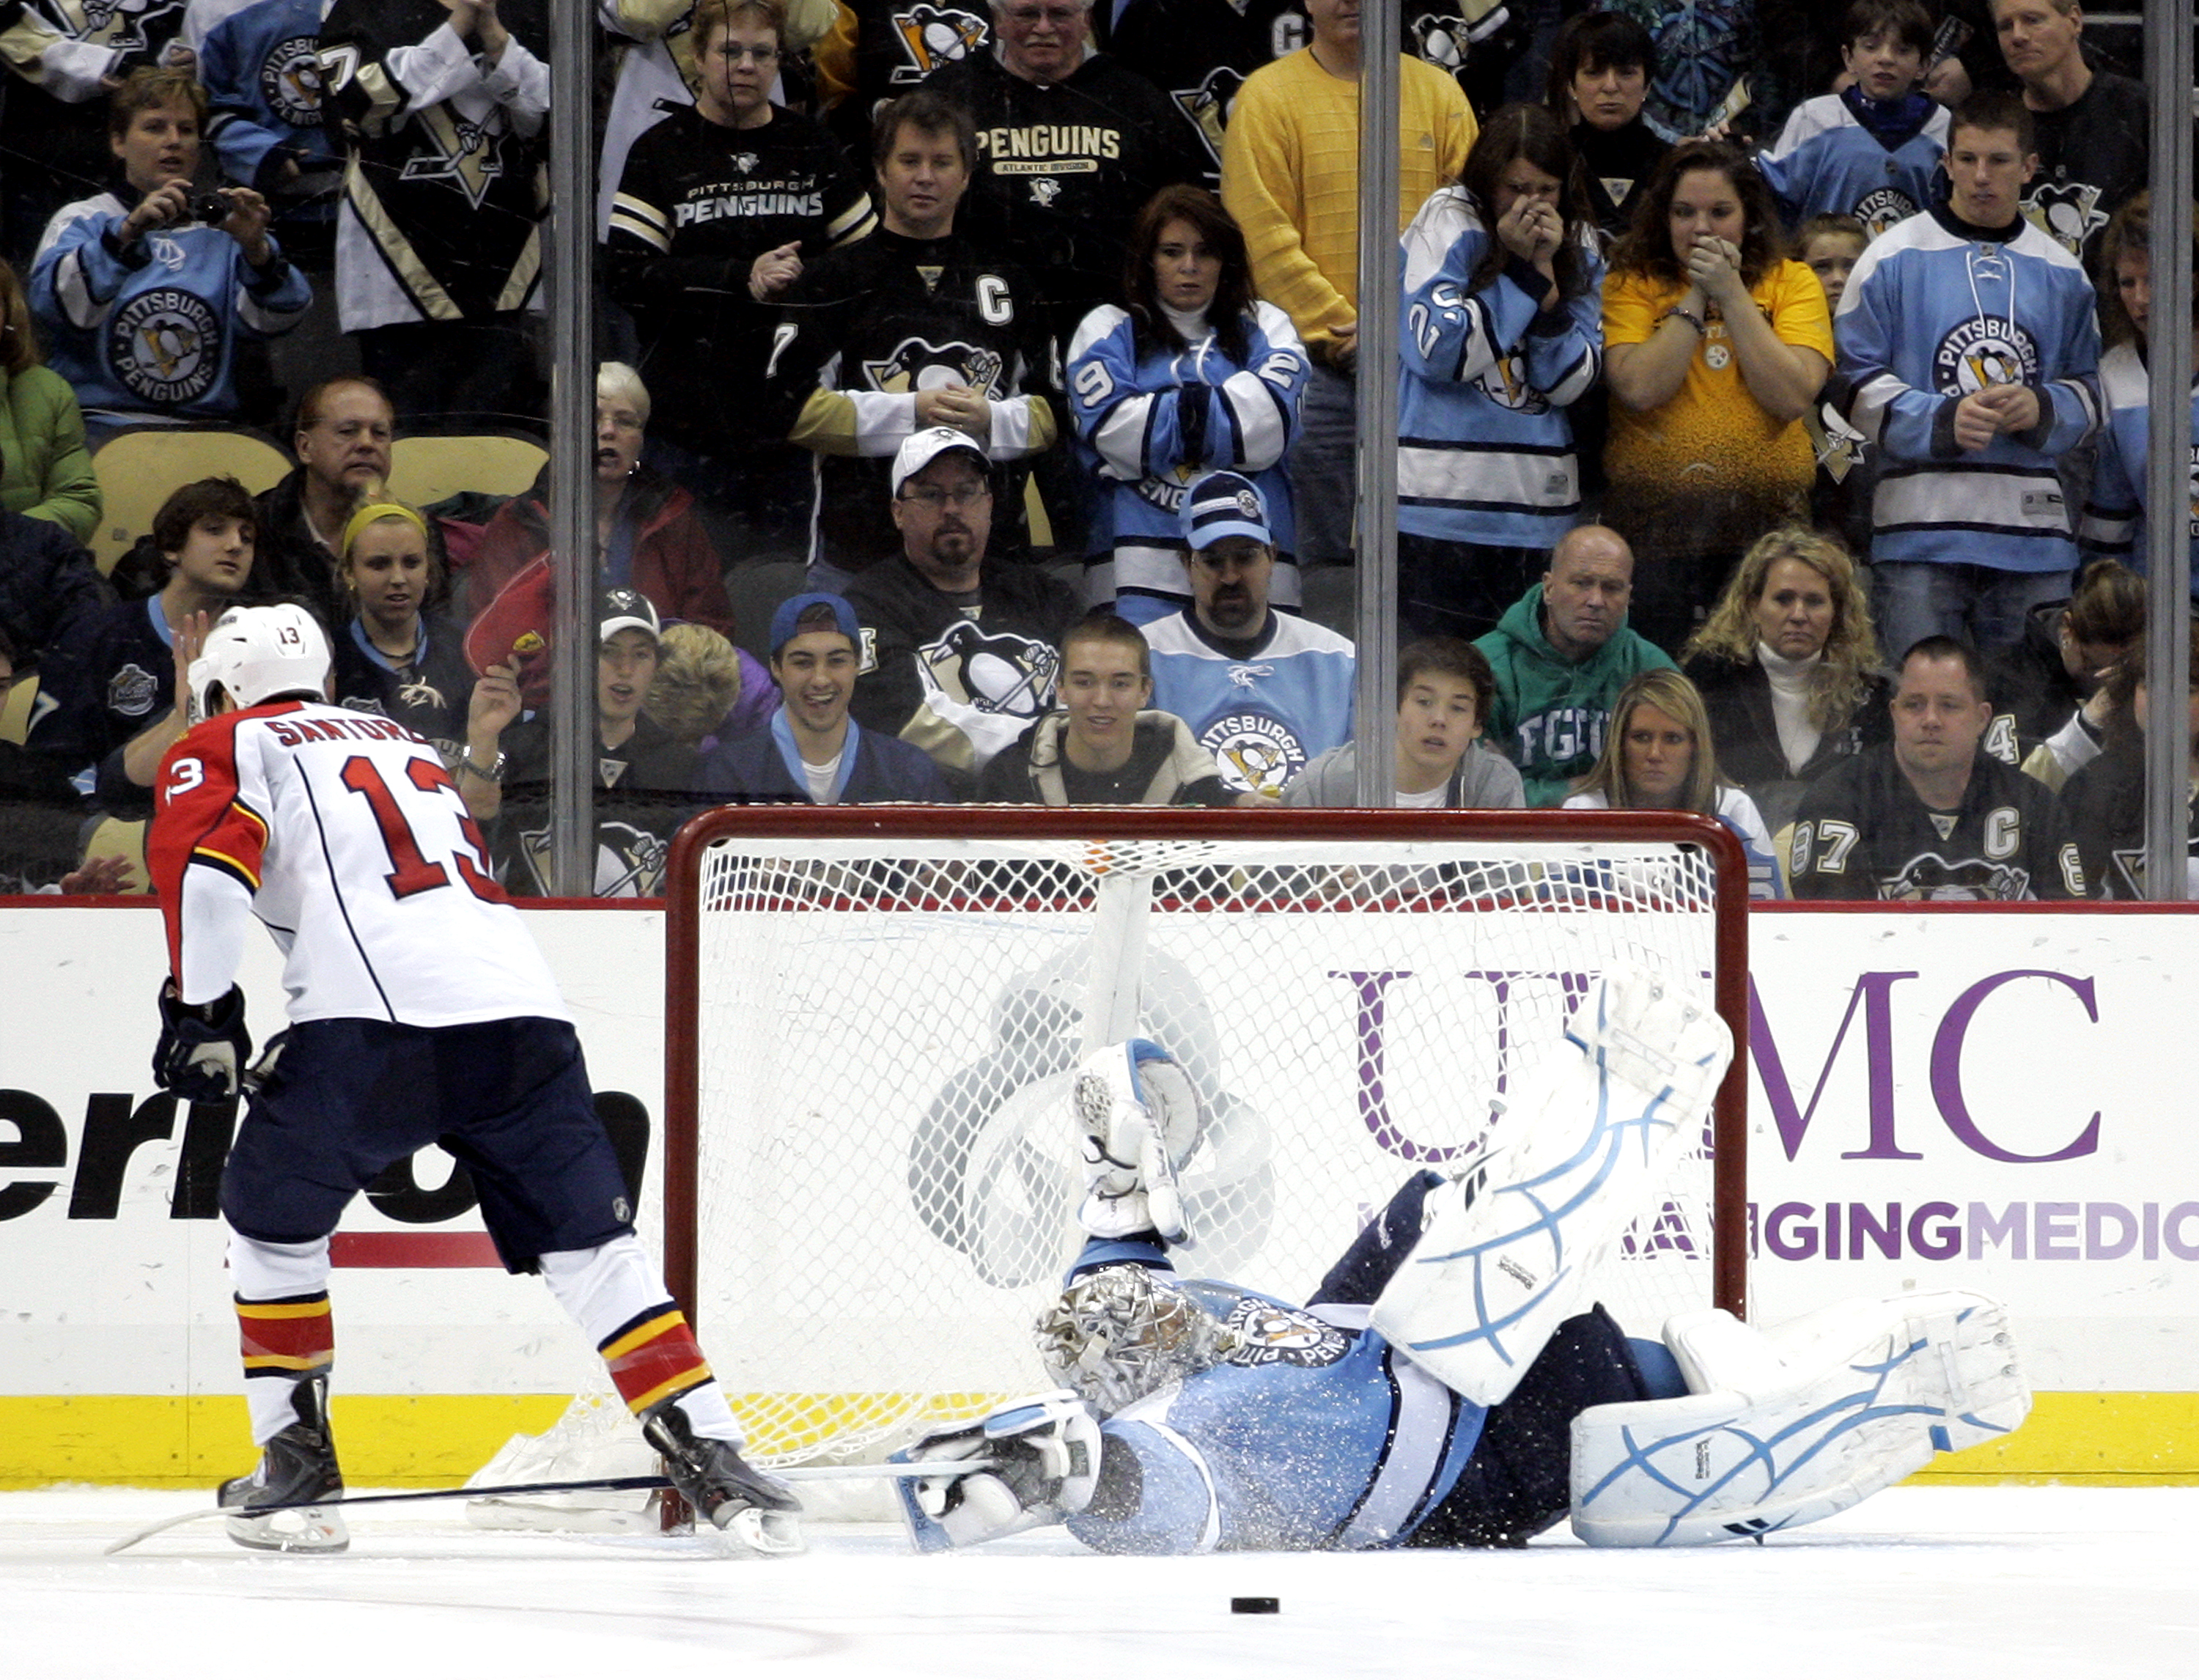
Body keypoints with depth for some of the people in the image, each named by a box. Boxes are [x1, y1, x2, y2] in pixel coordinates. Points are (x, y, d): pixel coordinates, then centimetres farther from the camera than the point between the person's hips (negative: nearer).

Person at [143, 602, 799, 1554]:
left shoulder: (224, 750, 17)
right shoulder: (404, 743, 36)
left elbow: (200, 861, -3)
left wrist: (201, 1011, 0)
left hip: (377, 1015, -5)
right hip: (521, 1004, 5)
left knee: (270, 1218, 18)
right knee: (592, 1248, 7)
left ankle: (295, 1458, 16)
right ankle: (713, 1459, -4)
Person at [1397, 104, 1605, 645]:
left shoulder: (1578, 245, 9)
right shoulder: (1447, 224, -2)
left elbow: (1572, 383, -1)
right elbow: (1438, 351, -14)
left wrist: (1546, 273, -10)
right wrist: (1520, 269, -10)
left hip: (1535, 503, 4)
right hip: (1439, 500, -4)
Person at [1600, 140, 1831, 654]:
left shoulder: (1792, 284, 6)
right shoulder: (1631, 285, 5)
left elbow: (1793, 397, -9)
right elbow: (1639, 389, -12)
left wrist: (1731, 293, -9)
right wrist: (1696, 298, -7)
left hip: (1766, 520, 1)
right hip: (1654, 518, -1)